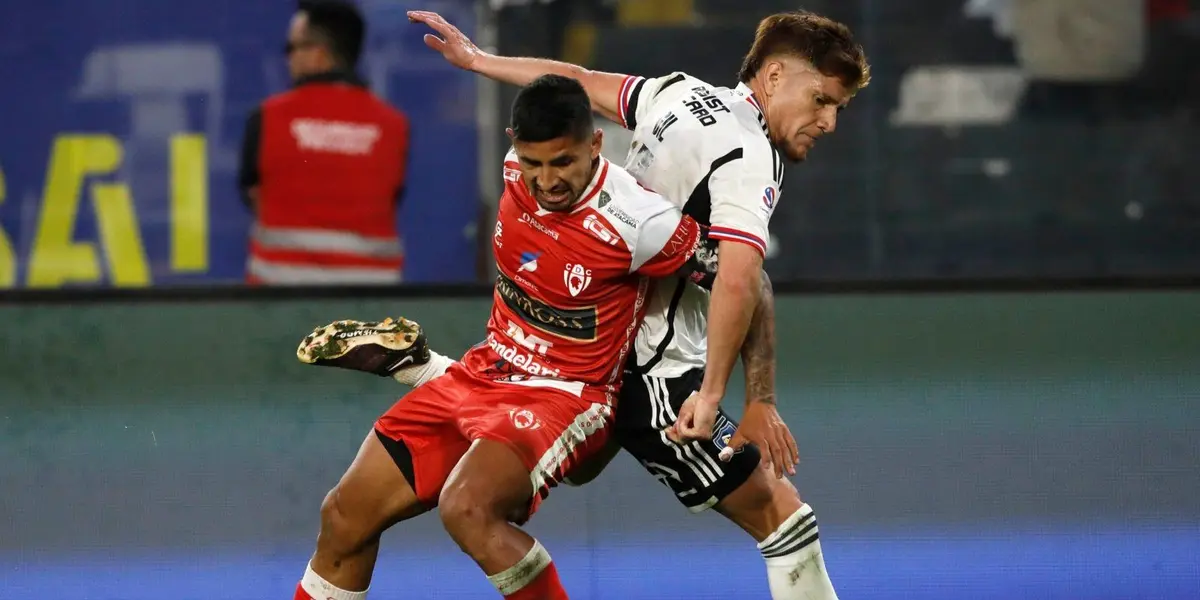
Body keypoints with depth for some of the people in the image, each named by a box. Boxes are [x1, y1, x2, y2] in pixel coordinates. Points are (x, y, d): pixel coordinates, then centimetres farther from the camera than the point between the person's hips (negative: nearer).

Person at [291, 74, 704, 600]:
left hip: (562, 396, -7)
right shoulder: (517, 167, -6)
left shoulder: (638, 222, -24)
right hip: (480, 374, 7)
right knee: (346, 516, 5)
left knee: (467, 509, -34)